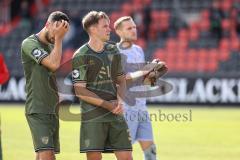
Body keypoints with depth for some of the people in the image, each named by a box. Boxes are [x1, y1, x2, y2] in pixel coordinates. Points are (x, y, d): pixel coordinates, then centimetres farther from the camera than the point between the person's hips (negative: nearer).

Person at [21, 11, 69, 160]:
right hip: (37, 110, -8)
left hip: (52, 109, 8)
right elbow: (54, 64, -21)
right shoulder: (30, 43, -9)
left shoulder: (52, 46, 16)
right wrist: (58, 39, -13)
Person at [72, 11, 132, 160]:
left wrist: (120, 100, -2)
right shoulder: (81, 56, -6)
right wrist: (108, 105, -13)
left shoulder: (113, 51, 12)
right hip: (92, 118, -5)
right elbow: (80, 91, -10)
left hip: (116, 114, 5)